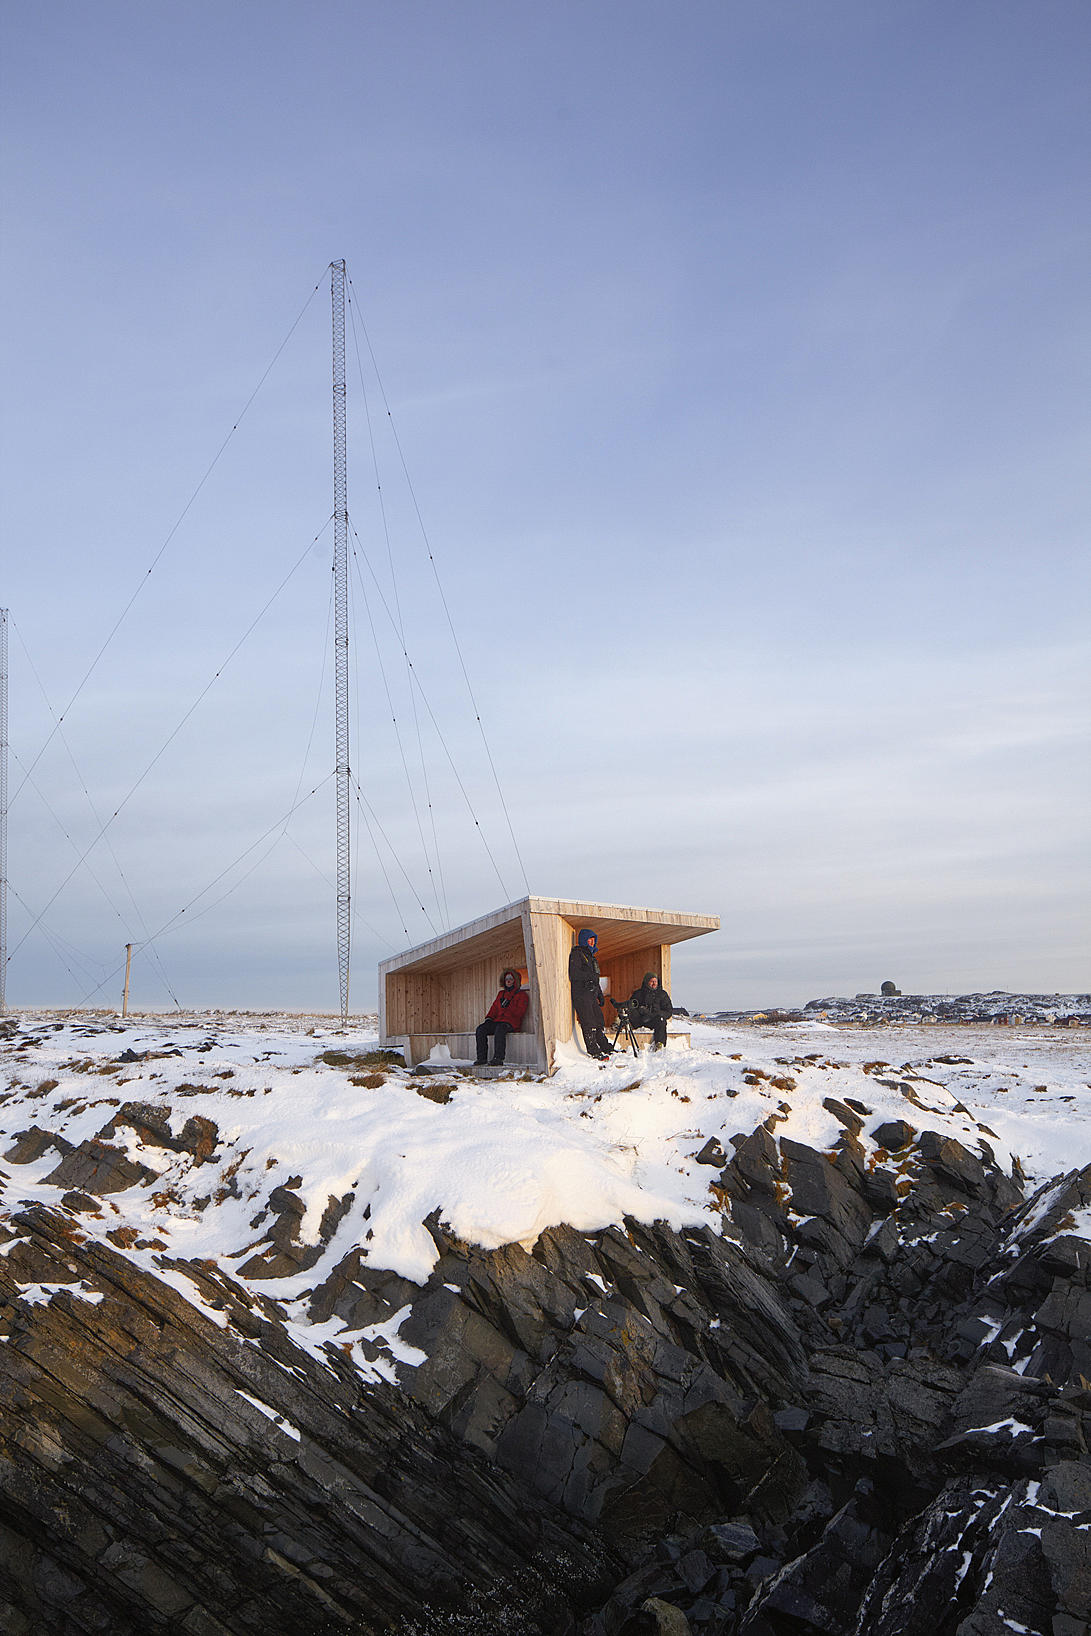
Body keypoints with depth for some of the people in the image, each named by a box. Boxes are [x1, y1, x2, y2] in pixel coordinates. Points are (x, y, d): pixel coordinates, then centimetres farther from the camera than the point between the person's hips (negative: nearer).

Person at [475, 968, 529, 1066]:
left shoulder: (522, 995, 6)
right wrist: (489, 1018, 6)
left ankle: (498, 1059, -42)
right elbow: (494, 1007, 23)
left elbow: (520, 1012, -5)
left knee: (499, 1029, -38)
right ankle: (482, 1058, -20)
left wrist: (508, 1006, -12)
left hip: (512, 1023, -6)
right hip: (497, 1021, 6)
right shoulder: (501, 994, 26)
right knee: (481, 1029, -18)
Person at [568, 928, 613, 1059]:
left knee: (599, 1020, 10)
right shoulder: (576, 954, -5)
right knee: (588, 1023, -8)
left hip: (592, 994, 9)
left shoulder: (590, 956, 22)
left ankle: (605, 1047, 18)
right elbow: (574, 974, -16)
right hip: (581, 995, -9)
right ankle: (593, 1051, -6)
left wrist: (600, 995, 24)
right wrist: (589, 977, -17)